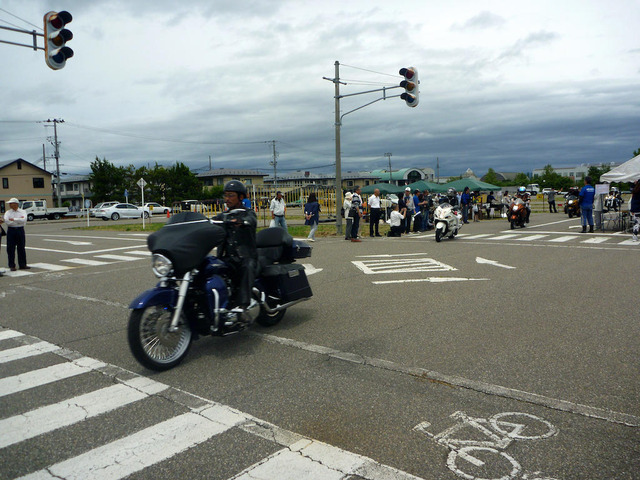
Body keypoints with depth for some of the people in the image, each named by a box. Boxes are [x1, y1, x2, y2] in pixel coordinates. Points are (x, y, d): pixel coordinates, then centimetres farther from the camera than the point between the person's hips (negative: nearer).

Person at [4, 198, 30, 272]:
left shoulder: (22, 212, 4)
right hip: (11, 230, 0)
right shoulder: (7, 212, 5)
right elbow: (7, 221, -12)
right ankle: (12, 266, 8)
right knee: (10, 249, 0)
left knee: (21, 248, 5)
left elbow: (24, 220, -14)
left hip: (20, 230, 0)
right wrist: (19, 220, -11)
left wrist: (13, 219, -16)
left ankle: (22, 265, 13)